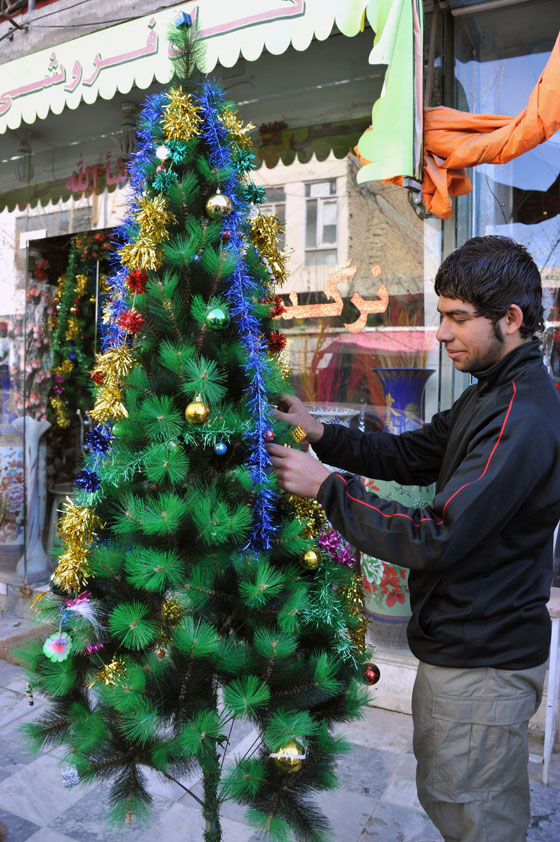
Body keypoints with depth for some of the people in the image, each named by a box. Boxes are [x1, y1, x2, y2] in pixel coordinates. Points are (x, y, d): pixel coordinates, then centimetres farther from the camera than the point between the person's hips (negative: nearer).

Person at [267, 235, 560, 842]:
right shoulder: (490, 394, 9)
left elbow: (436, 541, -31)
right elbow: (411, 455, 10)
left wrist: (327, 485, -24)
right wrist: (320, 433, -3)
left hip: (482, 666, -10)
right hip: (461, 648, 10)